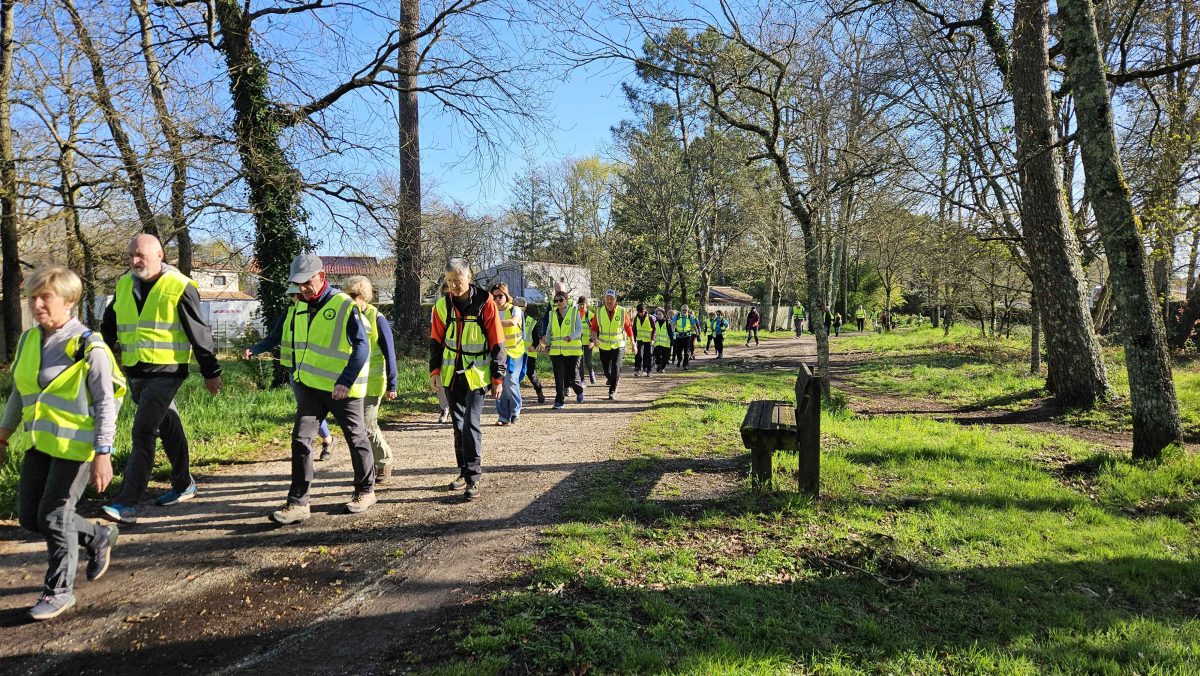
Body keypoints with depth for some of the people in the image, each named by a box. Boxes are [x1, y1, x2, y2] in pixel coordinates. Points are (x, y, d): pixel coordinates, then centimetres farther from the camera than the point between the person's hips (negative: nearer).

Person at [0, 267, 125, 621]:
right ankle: (99, 537, 33)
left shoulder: (88, 347, -15)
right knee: (29, 516, 11)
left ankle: (59, 591, 18)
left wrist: (103, 454, -18)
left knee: (53, 516, -2)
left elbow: (106, 404, -15)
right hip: (40, 443, 7)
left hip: (75, 445, -7)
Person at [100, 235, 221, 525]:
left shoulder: (179, 287, -10)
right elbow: (109, 327, 22)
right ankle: (184, 485, 32)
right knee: (167, 428, 18)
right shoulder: (124, 285, 10)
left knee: (143, 432, -13)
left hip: (166, 371, -7)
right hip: (135, 371, 7)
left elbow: (199, 332, -7)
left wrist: (211, 371, -4)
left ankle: (127, 504, -11)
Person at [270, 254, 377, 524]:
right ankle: (297, 502, 2)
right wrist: (298, 378, 20)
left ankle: (365, 491, 26)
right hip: (310, 386, 6)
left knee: (356, 439, 9)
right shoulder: (300, 306, 8)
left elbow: (362, 346, -18)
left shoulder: (345, 306, -15)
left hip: (342, 389, -6)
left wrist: (345, 381, -24)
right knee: (301, 439, -3)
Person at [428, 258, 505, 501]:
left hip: (477, 374, -4)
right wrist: (435, 370, 1)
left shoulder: (485, 303, -9)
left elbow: (497, 343, -6)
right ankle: (465, 471, 24)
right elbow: (436, 341, 10)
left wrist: (498, 378, -6)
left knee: (471, 424, -12)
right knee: (458, 424, 12)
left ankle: (474, 476, -3)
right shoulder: (442, 305, 1)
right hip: (451, 374, 4)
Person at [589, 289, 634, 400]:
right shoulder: (598, 313, -4)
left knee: (616, 368, -14)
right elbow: (594, 328, 2)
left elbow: (628, 328, 3)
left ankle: (612, 391, 0)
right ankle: (610, 379, 46)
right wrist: (594, 338, -17)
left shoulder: (622, 312, -6)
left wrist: (633, 344, 7)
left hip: (618, 345, -2)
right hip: (604, 346, 2)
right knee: (606, 369, 10)